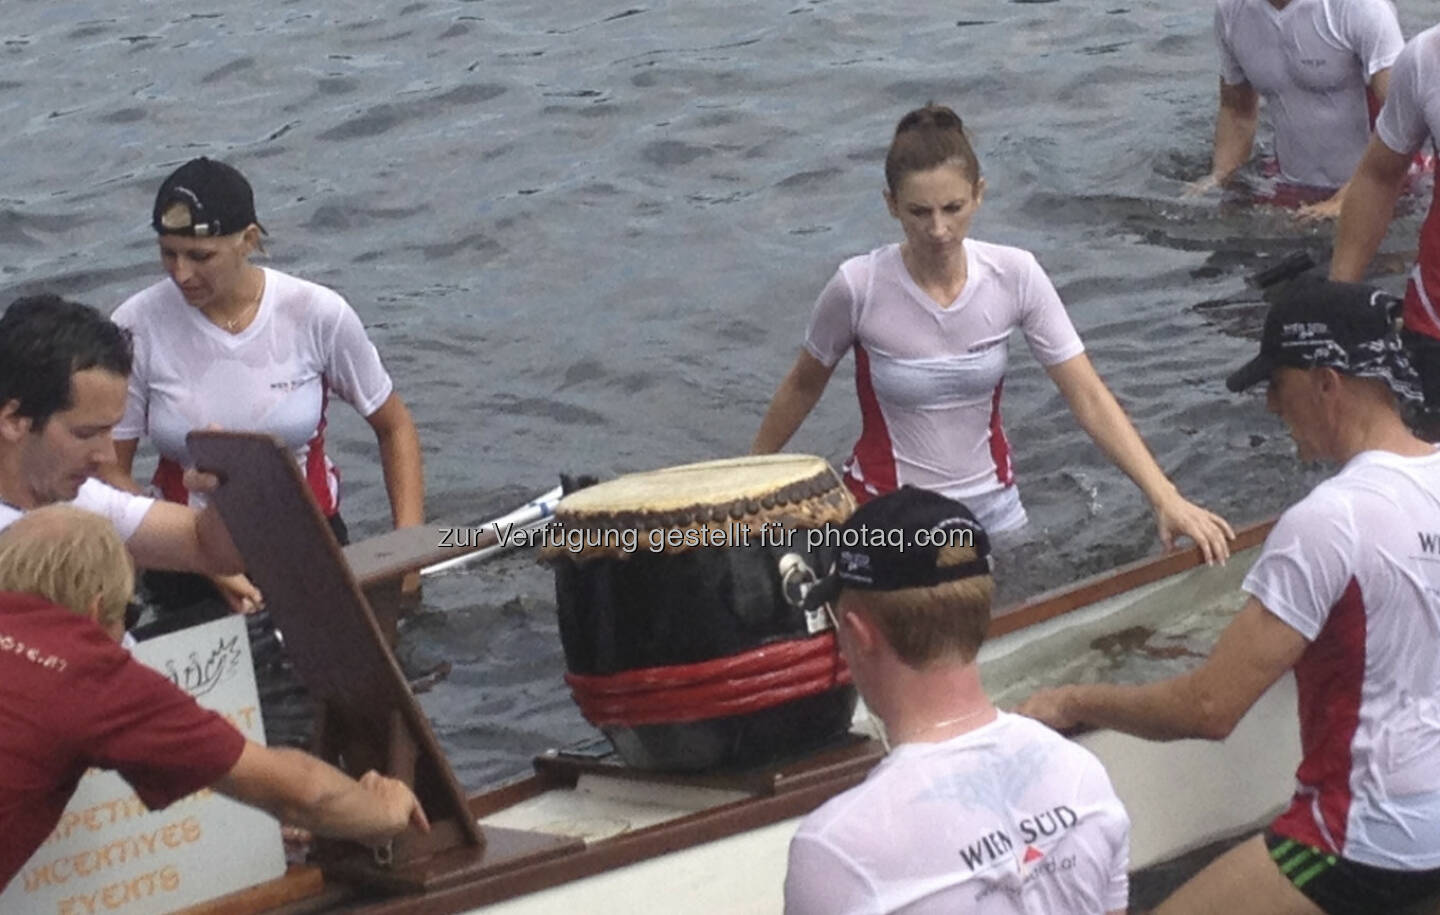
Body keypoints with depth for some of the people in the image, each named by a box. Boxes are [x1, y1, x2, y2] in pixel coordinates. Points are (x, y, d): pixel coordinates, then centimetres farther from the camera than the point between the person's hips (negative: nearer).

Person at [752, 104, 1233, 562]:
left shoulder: (1014, 275, -15)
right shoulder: (859, 286, -20)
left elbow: (1088, 397, -14)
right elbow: (803, 386, -2)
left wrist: (1165, 497, -23)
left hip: (991, 508, 3)